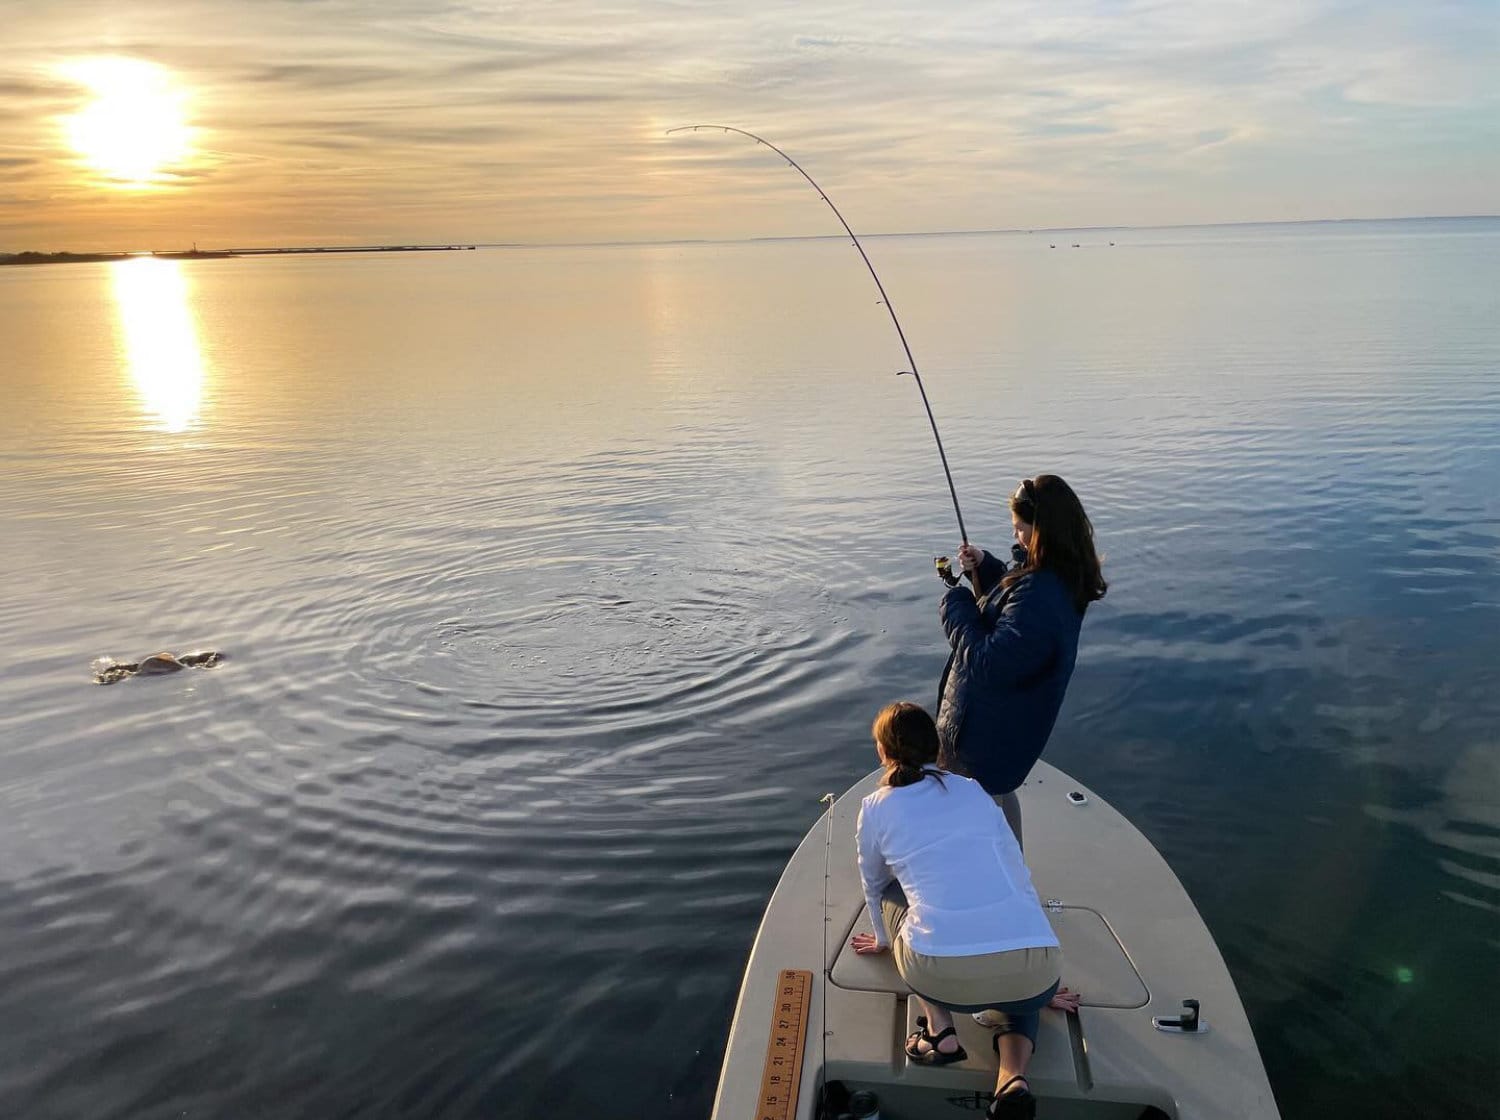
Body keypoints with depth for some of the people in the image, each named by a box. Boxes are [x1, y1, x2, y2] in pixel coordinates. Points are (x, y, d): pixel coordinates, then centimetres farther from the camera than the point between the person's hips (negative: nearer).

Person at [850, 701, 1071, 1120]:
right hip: (1038, 968, 3)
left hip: (942, 974, -2)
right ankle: (1013, 1078, 6)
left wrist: (884, 939, 51)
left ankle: (938, 1028, 16)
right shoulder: (974, 791, 20)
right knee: (1020, 999, 39)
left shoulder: (876, 809, 13)